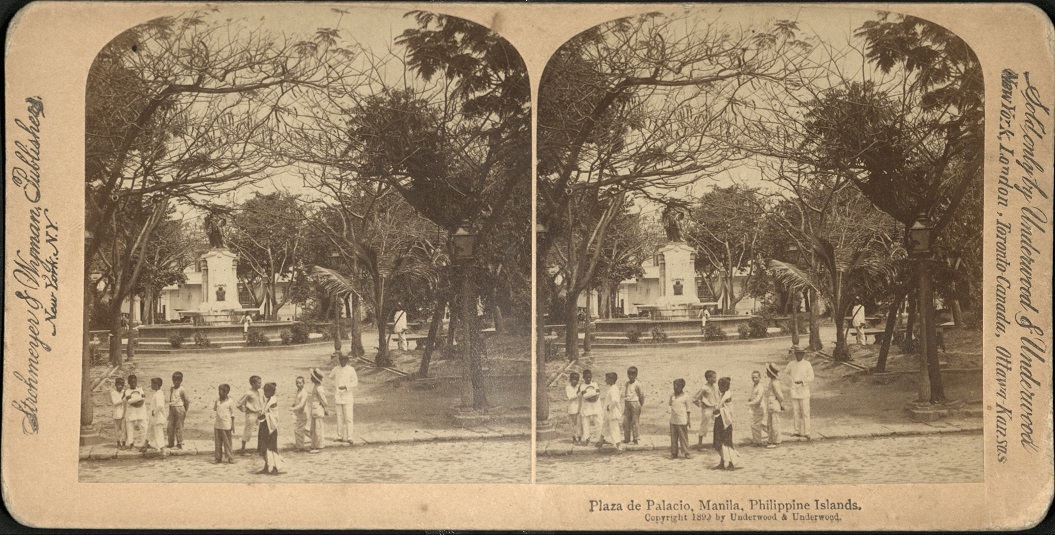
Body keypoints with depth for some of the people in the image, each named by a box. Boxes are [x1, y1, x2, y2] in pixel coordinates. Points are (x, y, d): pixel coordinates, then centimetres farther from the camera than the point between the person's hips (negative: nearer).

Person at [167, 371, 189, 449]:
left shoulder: (182, 390, -9)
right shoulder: (171, 389, 10)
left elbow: (186, 400, -4)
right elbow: (170, 401, 16)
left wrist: (185, 411, -2)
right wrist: (169, 412, 15)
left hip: (179, 408, -6)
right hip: (172, 409, 6)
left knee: (179, 427, -2)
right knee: (170, 426, 7)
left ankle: (179, 444, 4)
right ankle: (171, 443, 17)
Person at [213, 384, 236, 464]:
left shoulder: (230, 401, -7)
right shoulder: (217, 400, 6)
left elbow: (232, 414, -3)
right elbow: (214, 409, 16)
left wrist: (233, 425, -4)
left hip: (226, 425, -5)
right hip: (217, 424, 5)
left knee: (227, 442, 1)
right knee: (218, 442, 7)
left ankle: (229, 457, 8)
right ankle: (218, 458, 14)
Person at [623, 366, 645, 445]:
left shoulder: (637, 384, -11)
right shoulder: (627, 384, 9)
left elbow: (641, 394, -6)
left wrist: (641, 404, 1)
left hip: (635, 403, -7)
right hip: (627, 403, 7)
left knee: (635, 421, -1)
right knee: (626, 421, 9)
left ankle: (635, 439, 4)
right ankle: (627, 438, 19)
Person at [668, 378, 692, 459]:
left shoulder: (685, 396, -5)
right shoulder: (672, 396, 7)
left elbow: (688, 409, -1)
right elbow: (669, 404, 8)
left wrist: (689, 419, -3)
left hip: (682, 421, -4)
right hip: (673, 421, 4)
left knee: (684, 437, 1)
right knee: (673, 437, 8)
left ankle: (686, 453, 8)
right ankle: (674, 453, 14)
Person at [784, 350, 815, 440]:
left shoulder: (807, 364, -3)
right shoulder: (791, 364, 6)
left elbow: (811, 377, -6)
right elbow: (785, 372, 23)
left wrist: (802, 381, -18)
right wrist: (791, 380, 9)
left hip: (804, 391, -3)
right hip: (794, 391, 3)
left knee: (805, 412, -6)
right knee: (796, 412, 4)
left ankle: (806, 432, -4)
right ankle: (798, 431, 12)